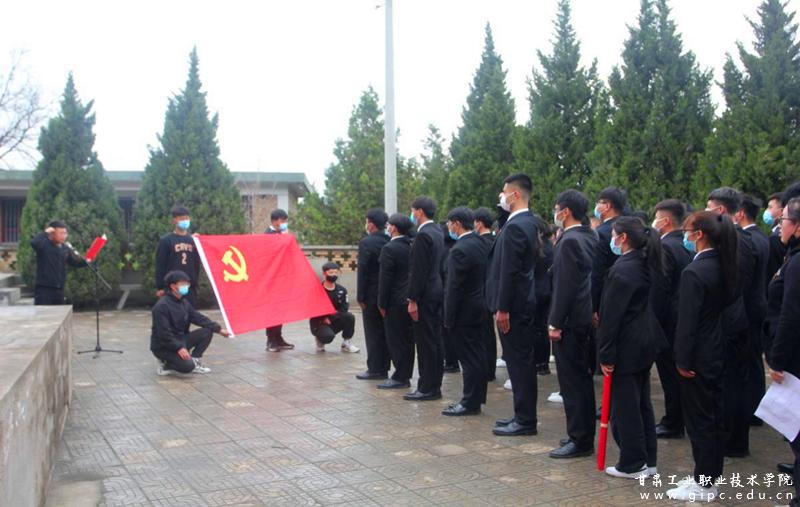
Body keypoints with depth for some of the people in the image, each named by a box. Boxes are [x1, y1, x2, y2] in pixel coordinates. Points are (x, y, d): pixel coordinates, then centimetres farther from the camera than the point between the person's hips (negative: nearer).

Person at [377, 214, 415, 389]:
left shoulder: (390, 248, -15)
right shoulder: (411, 246, 6)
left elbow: (385, 278, -15)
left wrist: (382, 304, -10)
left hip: (396, 302, -8)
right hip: (410, 300, 8)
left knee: (395, 340, -1)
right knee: (407, 339, 13)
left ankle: (400, 378, 3)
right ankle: (406, 375, 21)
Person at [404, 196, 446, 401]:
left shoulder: (423, 235, -16)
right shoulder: (437, 232, 13)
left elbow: (419, 271, -19)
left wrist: (413, 300, -18)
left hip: (425, 295, -10)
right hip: (437, 293, 10)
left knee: (425, 342, -5)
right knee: (435, 340, 12)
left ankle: (427, 388, 0)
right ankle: (435, 385, 19)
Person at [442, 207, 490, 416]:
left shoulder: (459, 250, -20)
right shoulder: (481, 243, 7)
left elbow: (454, 287, -20)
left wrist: (449, 318, -15)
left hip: (464, 311, -9)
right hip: (479, 306, 9)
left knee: (468, 358, -2)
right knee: (478, 356, 14)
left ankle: (470, 403, 5)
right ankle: (477, 398, 23)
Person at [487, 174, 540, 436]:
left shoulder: (515, 227, -17)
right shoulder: (528, 223, 13)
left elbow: (509, 271, -21)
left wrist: (502, 308, -19)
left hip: (514, 306, -10)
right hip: (524, 302, 10)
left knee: (519, 362, -4)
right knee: (521, 361, 14)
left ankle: (525, 421, 3)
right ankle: (523, 415, 23)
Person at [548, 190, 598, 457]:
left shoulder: (569, 241, -17)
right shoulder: (589, 237, 10)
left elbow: (565, 285, -20)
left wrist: (555, 323, -17)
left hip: (570, 322, -10)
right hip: (585, 318, 10)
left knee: (572, 381, -3)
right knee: (582, 379, 16)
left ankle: (580, 440, 3)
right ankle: (584, 434, 26)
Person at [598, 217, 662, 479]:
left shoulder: (621, 270, -19)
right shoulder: (647, 266, 8)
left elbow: (611, 316, -19)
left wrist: (606, 354, -15)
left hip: (626, 348, -9)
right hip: (646, 343, 9)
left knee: (624, 407, 1)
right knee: (642, 403, 16)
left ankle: (632, 464, 8)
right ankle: (647, 461, 24)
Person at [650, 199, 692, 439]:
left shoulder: (665, 247, -18)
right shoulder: (686, 245, 8)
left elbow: (659, 289, -21)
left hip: (668, 320, -8)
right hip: (684, 317, 8)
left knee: (670, 373, 1)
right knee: (679, 371, 16)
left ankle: (672, 424, 9)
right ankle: (679, 419, 26)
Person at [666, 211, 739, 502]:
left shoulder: (694, 272, -21)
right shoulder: (722, 266, 5)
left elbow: (687, 320, -21)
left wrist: (683, 359, -15)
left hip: (698, 357, -9)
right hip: (717, 353, 9)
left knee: (698, 420, 1)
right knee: (714, 417, 16)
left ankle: (703, 485, 9)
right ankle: (711, 475, 27)